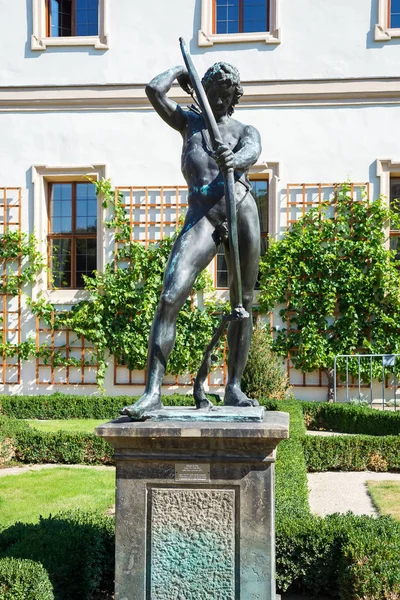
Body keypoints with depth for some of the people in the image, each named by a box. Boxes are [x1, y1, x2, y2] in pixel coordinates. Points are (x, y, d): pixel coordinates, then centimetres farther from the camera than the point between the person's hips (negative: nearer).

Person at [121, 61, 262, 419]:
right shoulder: (189, 121, 25)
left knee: (243, 304, 3)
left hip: (242, 210, 1)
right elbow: (155, 90, 11)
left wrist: (234, 160, -30)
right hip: (201, 216, -1)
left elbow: (252, 154, -6)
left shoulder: (246, 131, 19)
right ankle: (153, 392, -18)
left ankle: (234, 388, 15)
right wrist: (179, 71, 29)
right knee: (170, 298, -17)